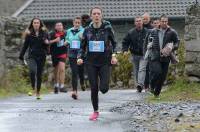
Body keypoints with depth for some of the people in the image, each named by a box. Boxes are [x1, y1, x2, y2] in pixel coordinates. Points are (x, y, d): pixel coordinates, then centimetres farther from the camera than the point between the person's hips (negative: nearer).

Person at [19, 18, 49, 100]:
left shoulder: (44, 33, 5)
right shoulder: (29, 34, 5)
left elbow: (47, 43, 8)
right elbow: (25, 45, 9)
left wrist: (46, 42, -15)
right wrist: (21, 55, 5)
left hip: (41, 56, 1)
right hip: (32, 56, -1)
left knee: (39, 74, 5)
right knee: (32, 71, -23)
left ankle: (38, 92, 17)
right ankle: (33, 88, -7)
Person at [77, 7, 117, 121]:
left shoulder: (107, 29, -2)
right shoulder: (87, 30, 4)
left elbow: (114, 43, 7)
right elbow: (83, 46, 12)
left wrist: (113, 56, -6)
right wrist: (80, 57, -2)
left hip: (105, 62, -2)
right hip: (91, 62, 2)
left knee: (104, 88, -13)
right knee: (94, 88, 1)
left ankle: (104, 84, 25)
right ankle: (95, 111, 17)